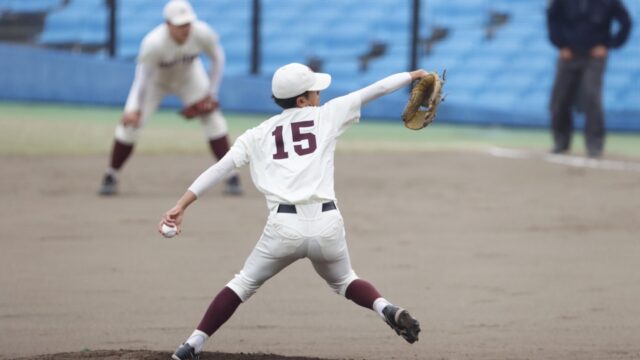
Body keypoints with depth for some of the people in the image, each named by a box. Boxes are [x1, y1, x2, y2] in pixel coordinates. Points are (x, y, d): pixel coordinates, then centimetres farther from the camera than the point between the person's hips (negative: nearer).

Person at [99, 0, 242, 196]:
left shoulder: (203, 34, -31)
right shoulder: (153, 43, -39)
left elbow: (217, 58, -12)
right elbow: (142, 76, -36)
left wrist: (211, 93, -9)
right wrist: (133, 108, -50)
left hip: (189, 76, 2)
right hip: (157, 79, -2)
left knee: (212, 118, -10)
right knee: (131, 122, -11)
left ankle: (230, 176, -1)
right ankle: (111, 176, 8)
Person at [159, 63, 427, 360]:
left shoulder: (257, 135, 14)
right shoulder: (327, 115, 12)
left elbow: (218, 169, 7)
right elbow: (375, 90, 18)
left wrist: (181, 205, 5)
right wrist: (412, 76, 31)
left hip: (284, 226, 0)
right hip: (327, 224, 0)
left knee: (244, 284, 18)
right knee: (343, 280, 28)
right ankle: (386, 309, 0)